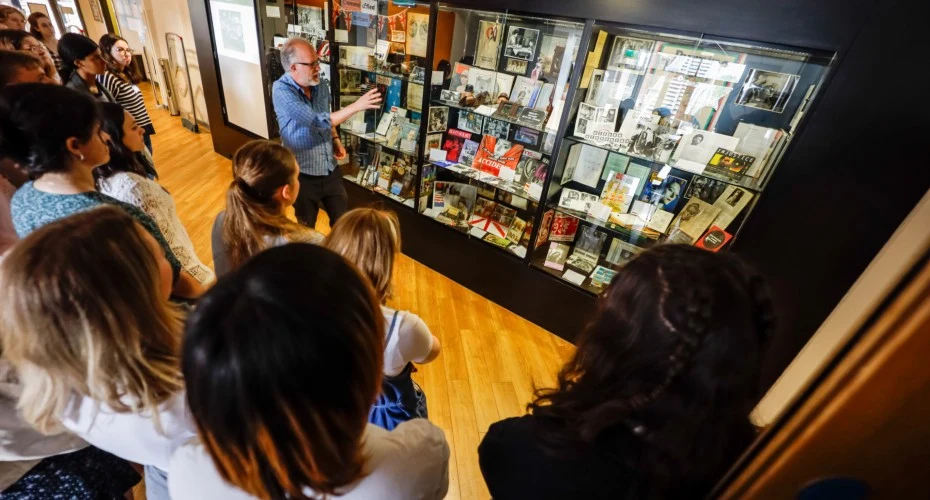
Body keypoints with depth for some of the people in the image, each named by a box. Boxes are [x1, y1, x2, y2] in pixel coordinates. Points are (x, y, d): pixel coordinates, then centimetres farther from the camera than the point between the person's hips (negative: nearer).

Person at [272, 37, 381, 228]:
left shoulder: (321, 86, -1)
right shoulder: (282, 91, -21)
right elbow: (318, 121, -32)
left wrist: (335, 140, -2)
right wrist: (357, 105, -31)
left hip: (330, 169, 5)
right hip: (303, 174, -5)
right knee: (306, 227, 17)